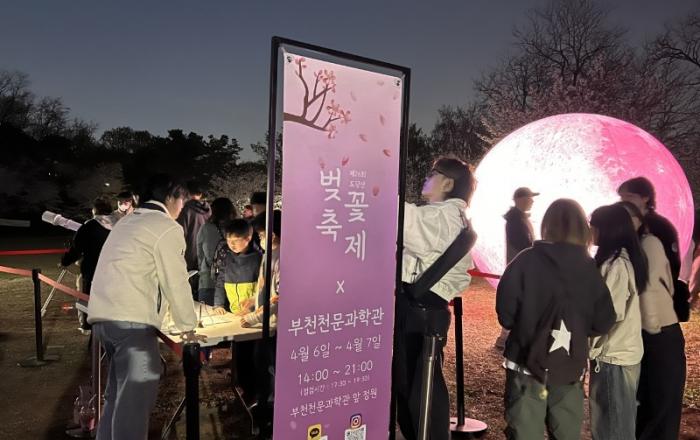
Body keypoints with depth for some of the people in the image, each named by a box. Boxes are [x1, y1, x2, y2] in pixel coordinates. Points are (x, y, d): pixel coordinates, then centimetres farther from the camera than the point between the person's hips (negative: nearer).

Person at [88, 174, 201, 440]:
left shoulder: (127, 222, 22)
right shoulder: (168, 228, -5)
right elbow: (175, 282, -6)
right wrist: (187, 326, 6)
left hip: (103, 316, 9)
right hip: (132, 320, -9)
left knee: (119, 392, 19)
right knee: (135, 397, -5)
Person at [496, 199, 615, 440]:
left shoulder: (526, 261, -10)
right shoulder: (590, 268, -2)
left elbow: (505, 313, -11)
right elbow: (603, 323, 0)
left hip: (528, 364, -2)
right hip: (570, 368, 3)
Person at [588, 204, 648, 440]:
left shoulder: (615, 265, -21)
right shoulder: (626, 259, 7)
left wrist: (588, 349, -10)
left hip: (612, 355, -9)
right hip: (625, 351, 9)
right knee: (621, 418, 20)